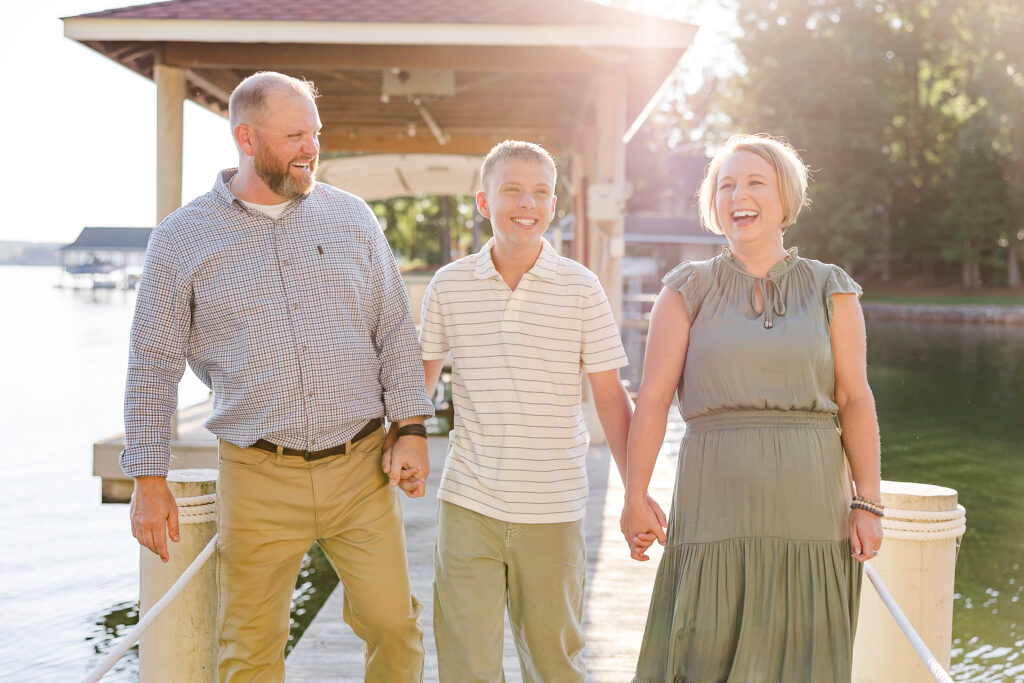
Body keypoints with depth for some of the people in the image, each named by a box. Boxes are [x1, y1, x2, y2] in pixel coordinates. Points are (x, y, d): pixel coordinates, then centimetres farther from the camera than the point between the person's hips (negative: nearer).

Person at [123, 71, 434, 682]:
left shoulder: (351, 216, 6)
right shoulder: (181, 239, 1)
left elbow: (396, 330, 9)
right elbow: (154, 365, 3)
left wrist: (412, 429, 0)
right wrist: (150, 481, 0)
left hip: (361, 469, 2)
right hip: (259, 477, -1)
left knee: (393, 624, 5)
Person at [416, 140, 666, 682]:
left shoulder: (580, 288, -2)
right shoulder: (448, 286, 1)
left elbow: (609, 396, 1)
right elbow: (420, 378, 13)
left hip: (553, 510, 0)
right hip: (467, 506, 1)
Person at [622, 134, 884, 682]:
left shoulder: (829, 288, 7)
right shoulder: (689, 288, 5)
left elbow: (855, 400, 3)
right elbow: (653, 397, 0)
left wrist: (868, 503, -3)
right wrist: (634, 498, -5)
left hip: (811, 507, 1)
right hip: (718, 507, -1)